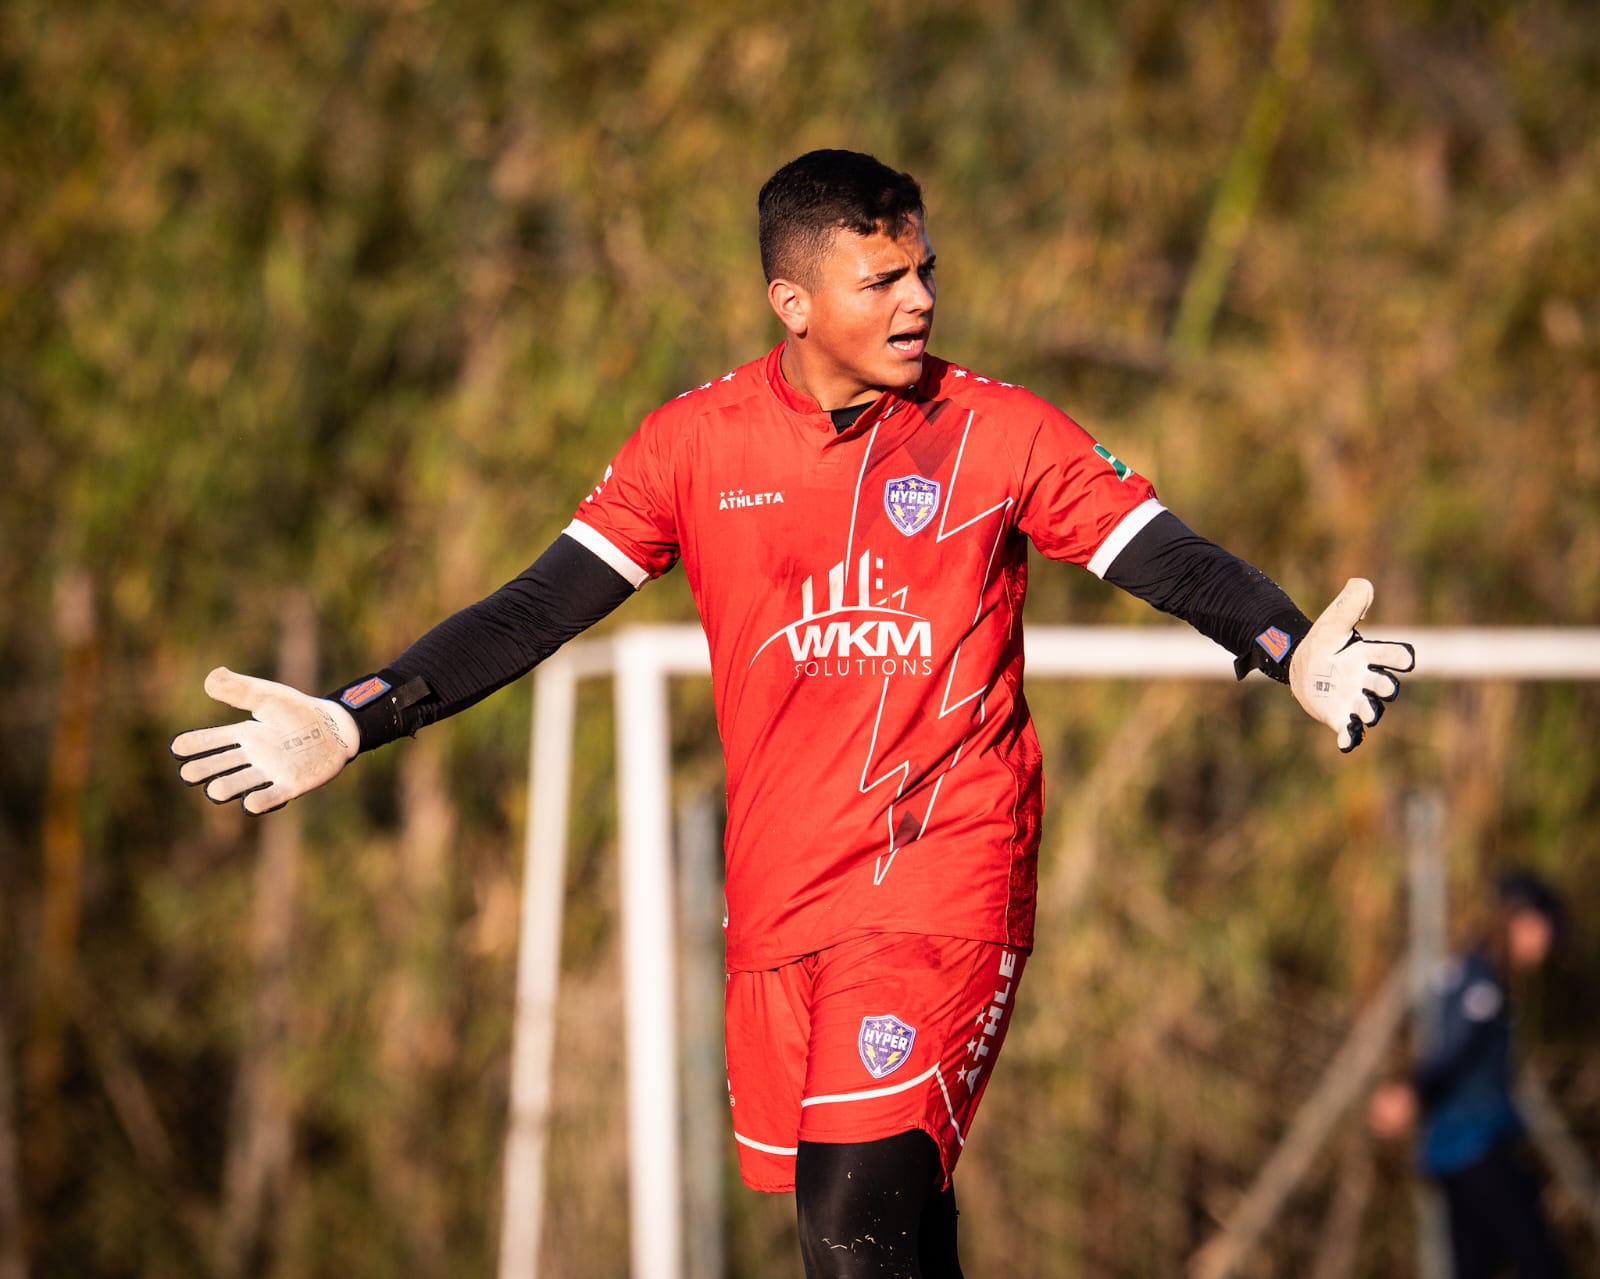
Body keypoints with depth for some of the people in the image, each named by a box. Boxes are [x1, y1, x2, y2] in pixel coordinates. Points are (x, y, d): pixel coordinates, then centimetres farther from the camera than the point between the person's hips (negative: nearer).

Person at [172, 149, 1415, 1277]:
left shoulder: (1002, 433, -1)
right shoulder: (696, 443, 3)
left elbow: (1171, 560, -6)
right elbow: (538, 608, 4)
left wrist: (1293, 652, -26)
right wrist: (354, 721, -6)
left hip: (948, 863, -3)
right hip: (783, 886, 3)